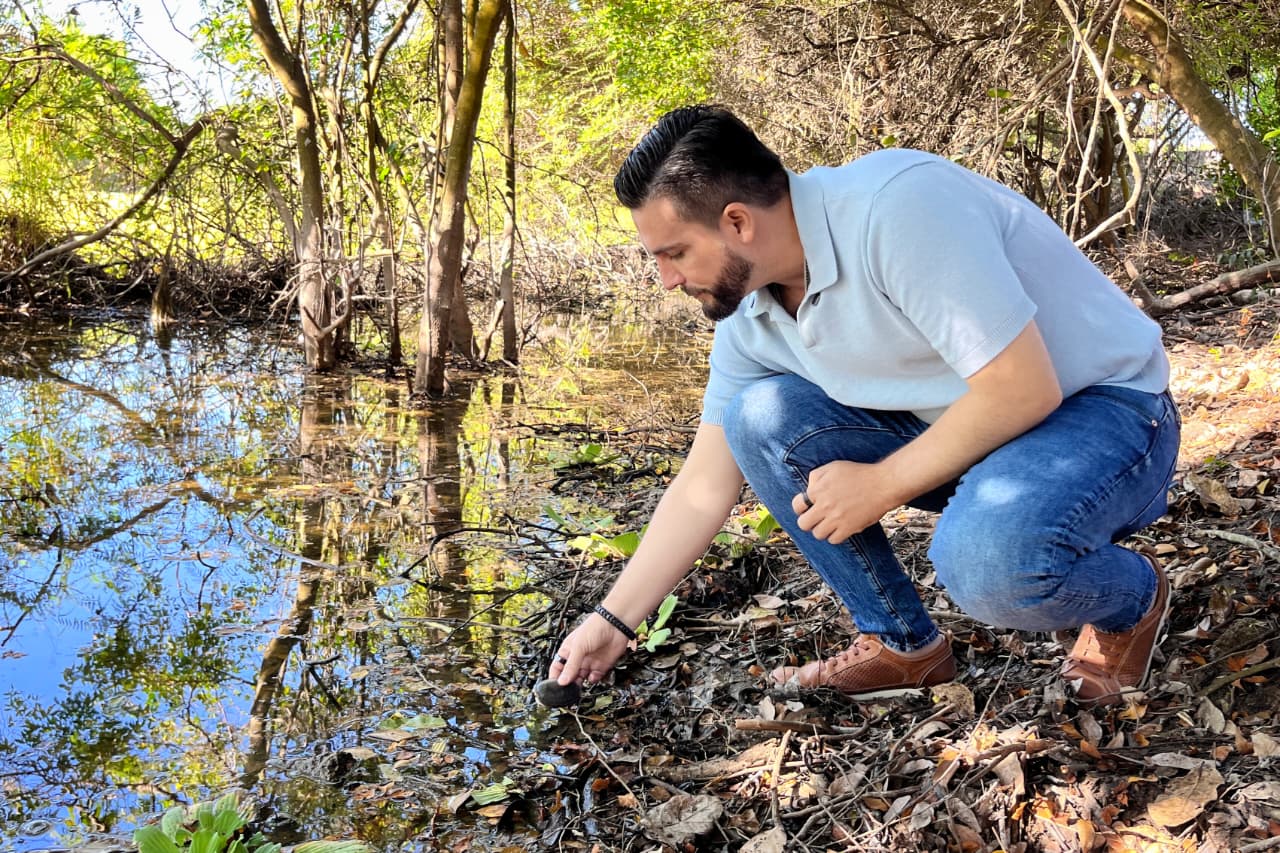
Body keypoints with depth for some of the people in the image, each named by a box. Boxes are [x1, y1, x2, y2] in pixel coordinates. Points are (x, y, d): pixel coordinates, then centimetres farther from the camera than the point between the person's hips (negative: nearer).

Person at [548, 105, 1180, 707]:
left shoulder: (897, 203, -28)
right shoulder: (750, 317, -3)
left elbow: (1024, 386, -29)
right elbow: (703, 490, 4)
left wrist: (880, 485, -19)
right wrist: (611, 622, 5)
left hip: (1106, 409, -7)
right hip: (960, 430, 7)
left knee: (987, 556, -37)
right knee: (758, 418, -9)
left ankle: (1132, 599, -1)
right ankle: (902, 644, 3)